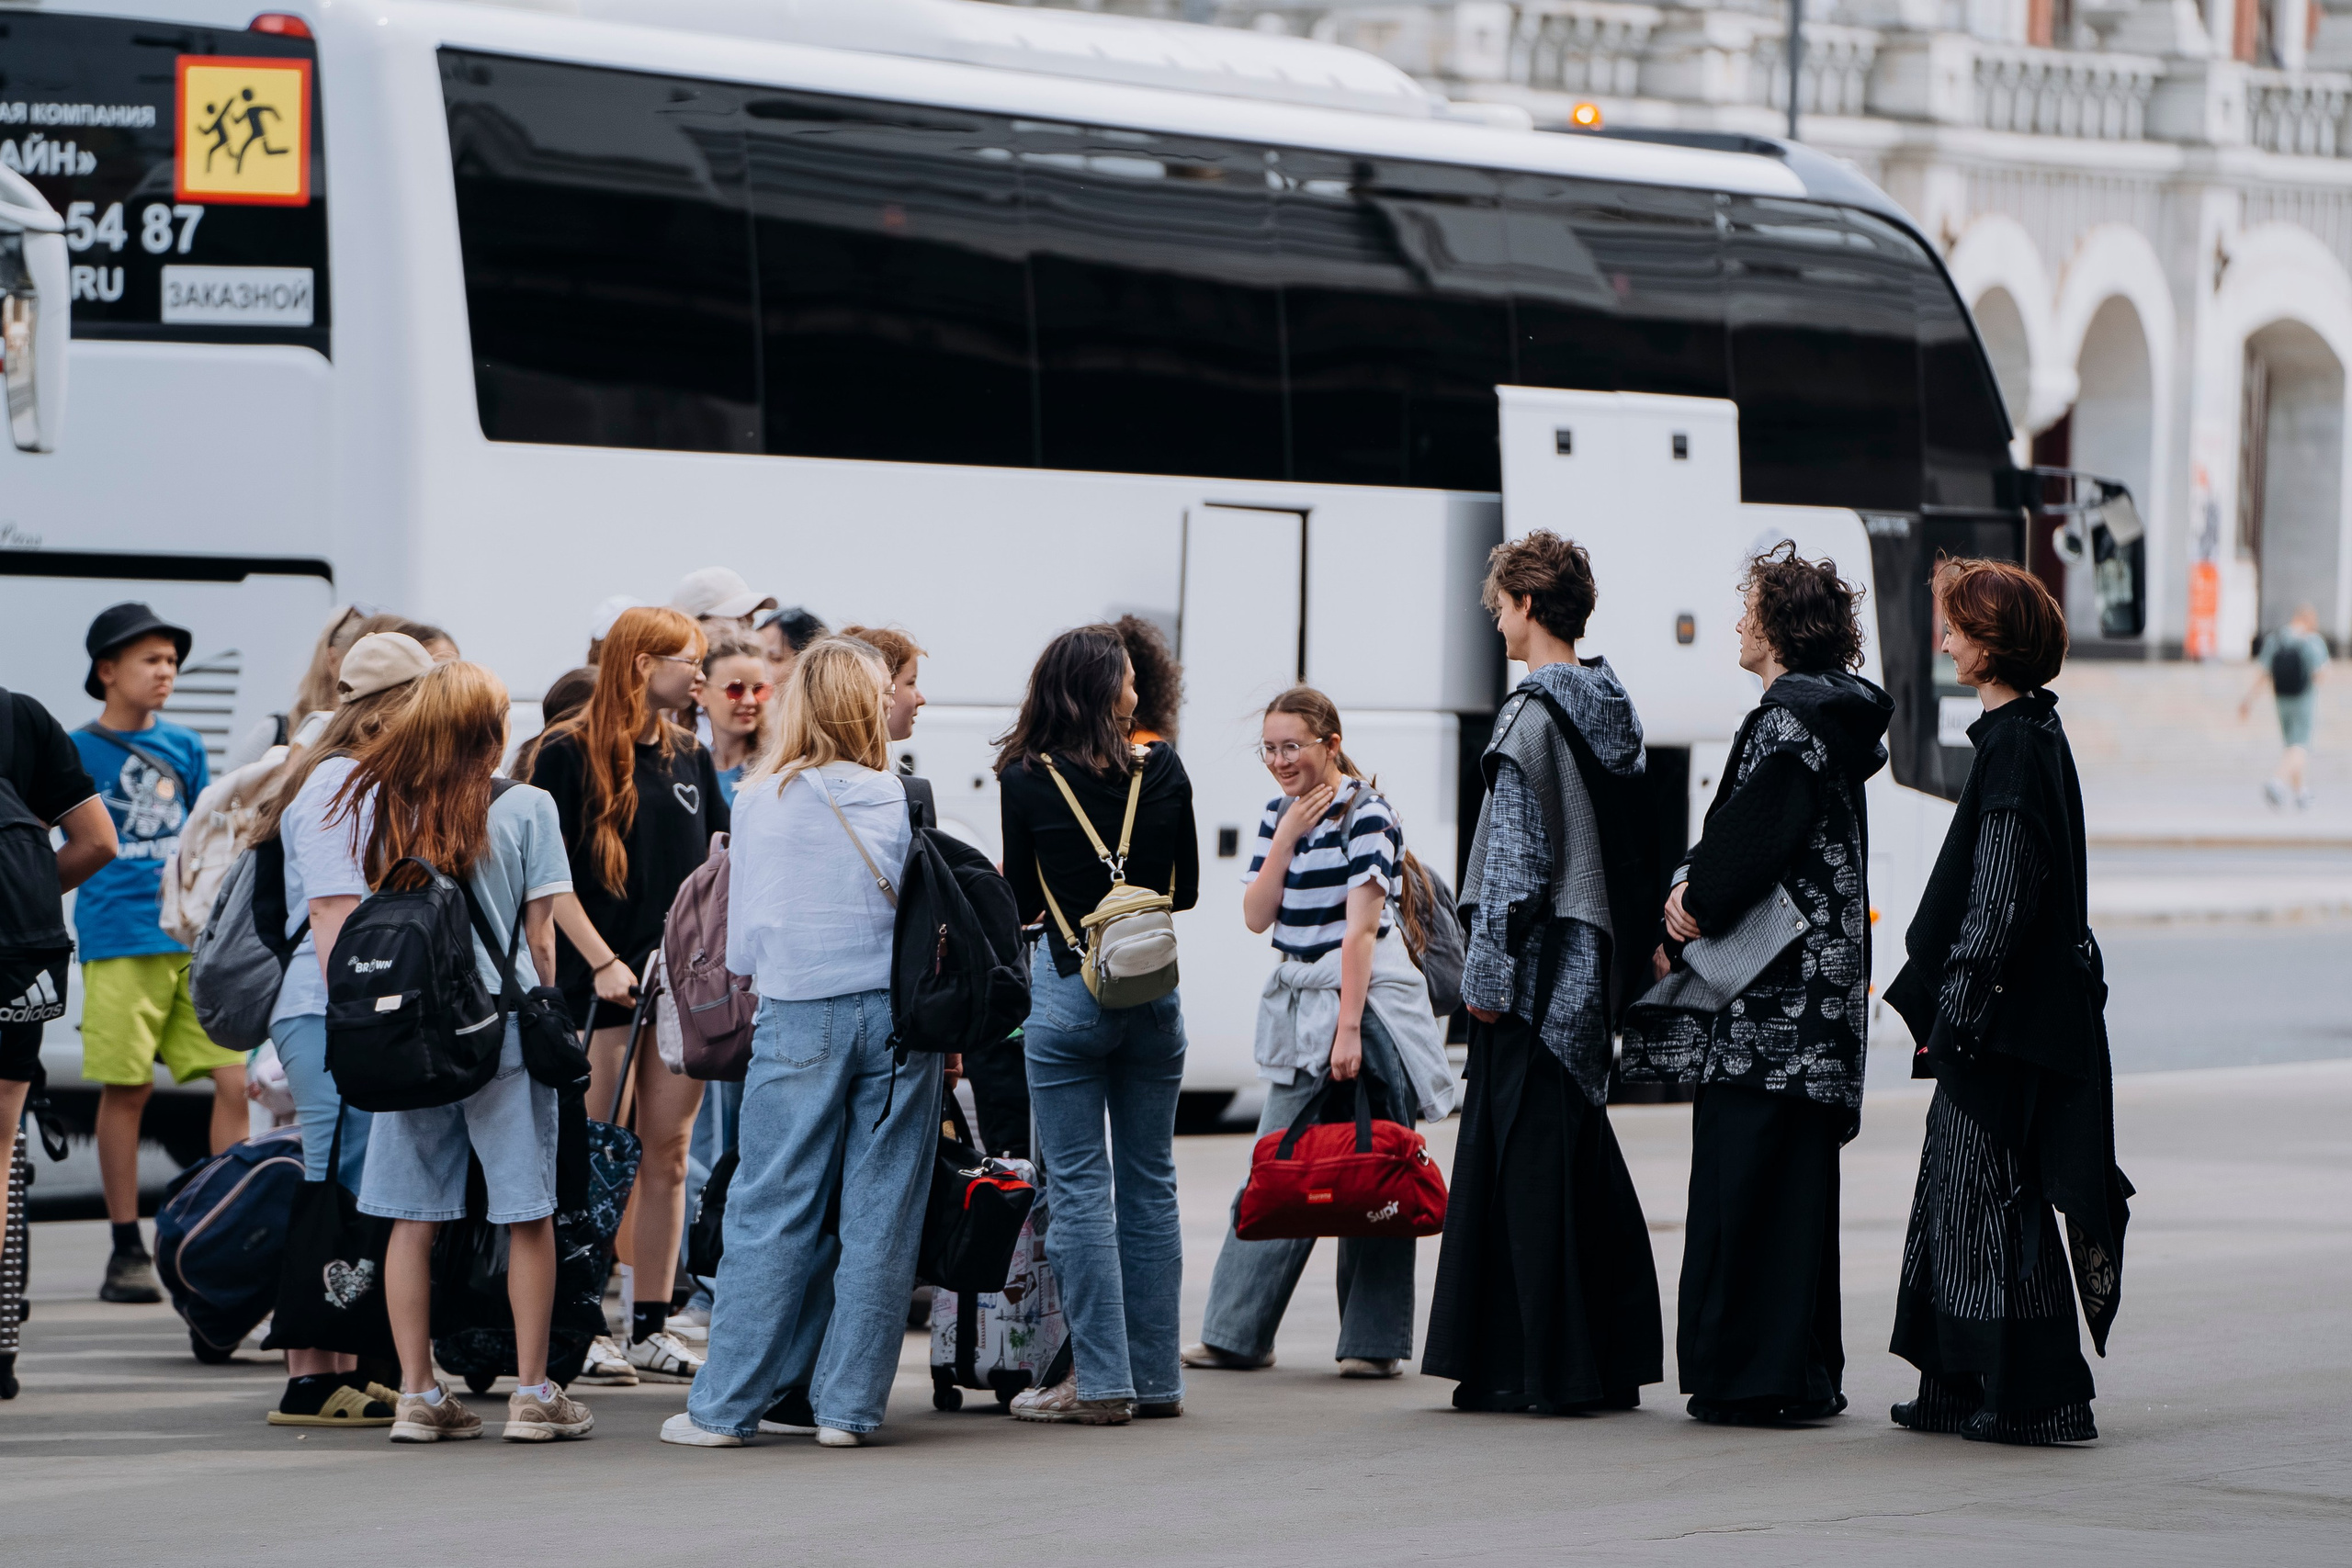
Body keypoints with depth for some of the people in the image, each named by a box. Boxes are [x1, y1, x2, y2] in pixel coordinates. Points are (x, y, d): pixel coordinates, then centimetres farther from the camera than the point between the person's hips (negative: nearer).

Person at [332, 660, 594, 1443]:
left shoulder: (378, 808, 2)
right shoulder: (526, 808, -5)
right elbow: (539, 935, -4)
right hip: (502, 1026, -3)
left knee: (413, 1217, 7)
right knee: (528, 1214, 5)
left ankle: (417, 1394, 8)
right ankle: (531, 1393, 7)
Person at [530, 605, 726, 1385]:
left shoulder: (690, 757, 14)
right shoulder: (570, 752, -4)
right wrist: (601, 961, -16)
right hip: (603, 982, -6)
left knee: (668, 1153, 7)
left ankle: (651, 1329, 12)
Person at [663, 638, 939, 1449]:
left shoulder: (761, 803, 1)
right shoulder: (900, 800, 1)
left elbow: (741, 946, 6)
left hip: (799, 1017, 0)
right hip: (897, 1011, 0)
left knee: (774, 1212, 2)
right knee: (879, 1216, 4)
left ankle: (726, 1404, 4)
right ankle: (847, 1403, 5)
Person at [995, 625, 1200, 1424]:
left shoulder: (1027, 781, -6)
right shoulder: (1163, 770, -1)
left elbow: (1022, 903, 1)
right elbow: (1186, 889, 8)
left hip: (1067, 987, -3)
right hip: (1153, 988, 3)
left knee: (1079, 1189, 1)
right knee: (1150, 1184, 11)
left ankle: (1101, 1381, -1)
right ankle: (1156, 1376, 15)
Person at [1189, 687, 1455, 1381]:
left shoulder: (1365, 814, -9)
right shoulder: (1278, 815, 12)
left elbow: (1361, 929, -15)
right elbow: (1256, 918, 6)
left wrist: (1348, 1030, -20)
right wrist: (1287, 836, -5)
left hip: (1365, 999, -7)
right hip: (1299, 1006, 7)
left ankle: (1374, 1342, 1)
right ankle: (1237, 1334, 9)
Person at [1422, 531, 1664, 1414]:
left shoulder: (1534, 716, -13)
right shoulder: (1613, 709, 12)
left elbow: (1516, 854, -16)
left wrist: (1487, 971, -13)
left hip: (1540, 967, -9)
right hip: (1598, 960, 9)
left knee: (1526, 1153, -4)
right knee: (1584, 1158, 12)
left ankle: (1539, 1367, -4)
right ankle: (1609, 1363, 14)